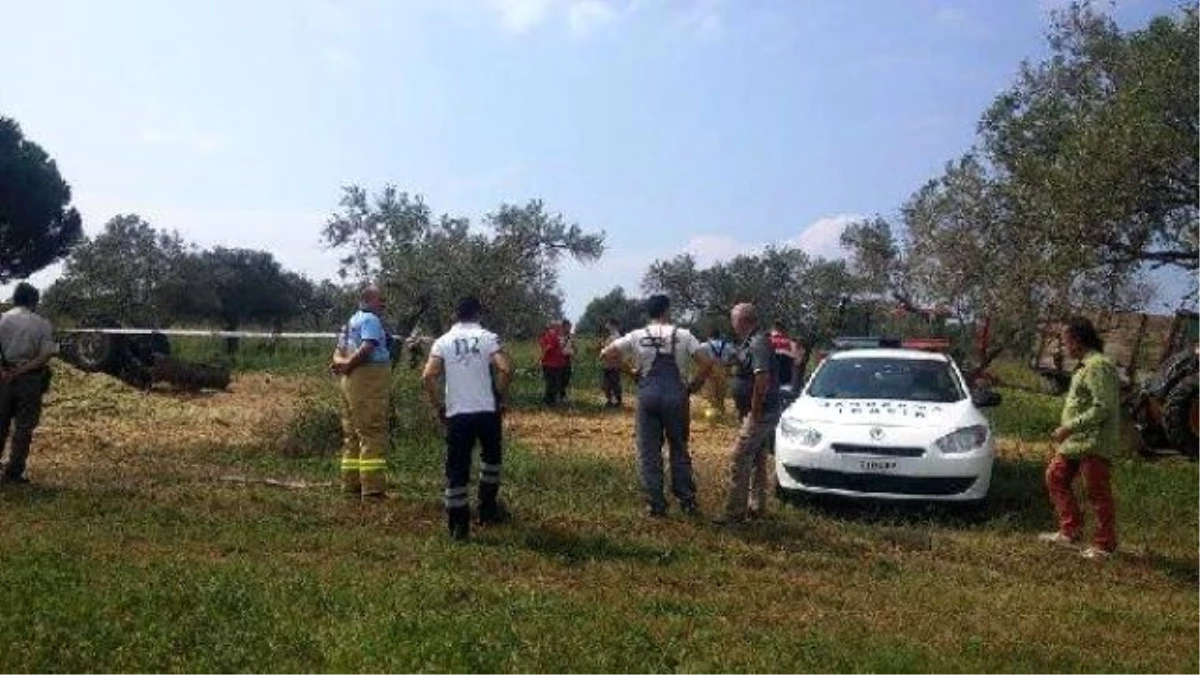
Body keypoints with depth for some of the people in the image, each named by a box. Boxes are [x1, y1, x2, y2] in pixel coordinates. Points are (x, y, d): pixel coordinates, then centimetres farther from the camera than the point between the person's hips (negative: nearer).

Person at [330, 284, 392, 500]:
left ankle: (351, 485, 16)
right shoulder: (370, 320, -8)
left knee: (352, 434, 12)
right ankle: (372, 489, -11)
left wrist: (340, 363, 0)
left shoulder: (351, 322, 22)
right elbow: (367, 348, -23)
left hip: (351, 382, 10)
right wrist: (349, 364, -11)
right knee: (373, 435, -9)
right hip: (369, 380, -10)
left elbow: (338, 353, 20)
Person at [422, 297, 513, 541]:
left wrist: (439, 407, 4)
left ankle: (459, 524, 7)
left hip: (457, 414, 0)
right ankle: (487, 510, 30)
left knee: (457, 468, 6)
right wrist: (499, 398, 1)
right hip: (487, 411, 0)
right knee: (491, 457, 23)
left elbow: (428, 377, -8)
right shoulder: (488, 337, 0)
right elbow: (506, 370, -14)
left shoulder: (443, 341, 3)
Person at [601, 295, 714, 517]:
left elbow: (605, 355, 4)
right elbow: (707, 363, -6)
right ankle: (687, 501, 17)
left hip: (647, 395, 0)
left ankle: (655, 504, 10)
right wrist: (693, 386, 6)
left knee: (649, 451, 8)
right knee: (679, 449, 13)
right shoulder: (683, 335, 1)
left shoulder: (637, 336, 3)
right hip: (675, 395, 0)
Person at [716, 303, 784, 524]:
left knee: (739, 460, -9)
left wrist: (755, 412, -23)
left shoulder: (758, 343, -19)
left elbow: (762, 379, -27)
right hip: (765, 413, 11)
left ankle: (735, 512, -5)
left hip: (761, 413, -11)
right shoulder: (750, 342, 14)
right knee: (757, 460, 17)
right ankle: (756, 506, 27)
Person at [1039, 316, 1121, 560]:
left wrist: (1069, 427, -23)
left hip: (1094, 443, -11)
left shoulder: (1098, 366, -18)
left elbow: (1103, 408, -24)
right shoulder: (1085, 365, 14)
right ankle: (1070, 531, 20)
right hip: (1075, 441, 11)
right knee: (1055, 476, 13)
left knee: (1099, 494, 0)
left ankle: (1105, 544, 12)